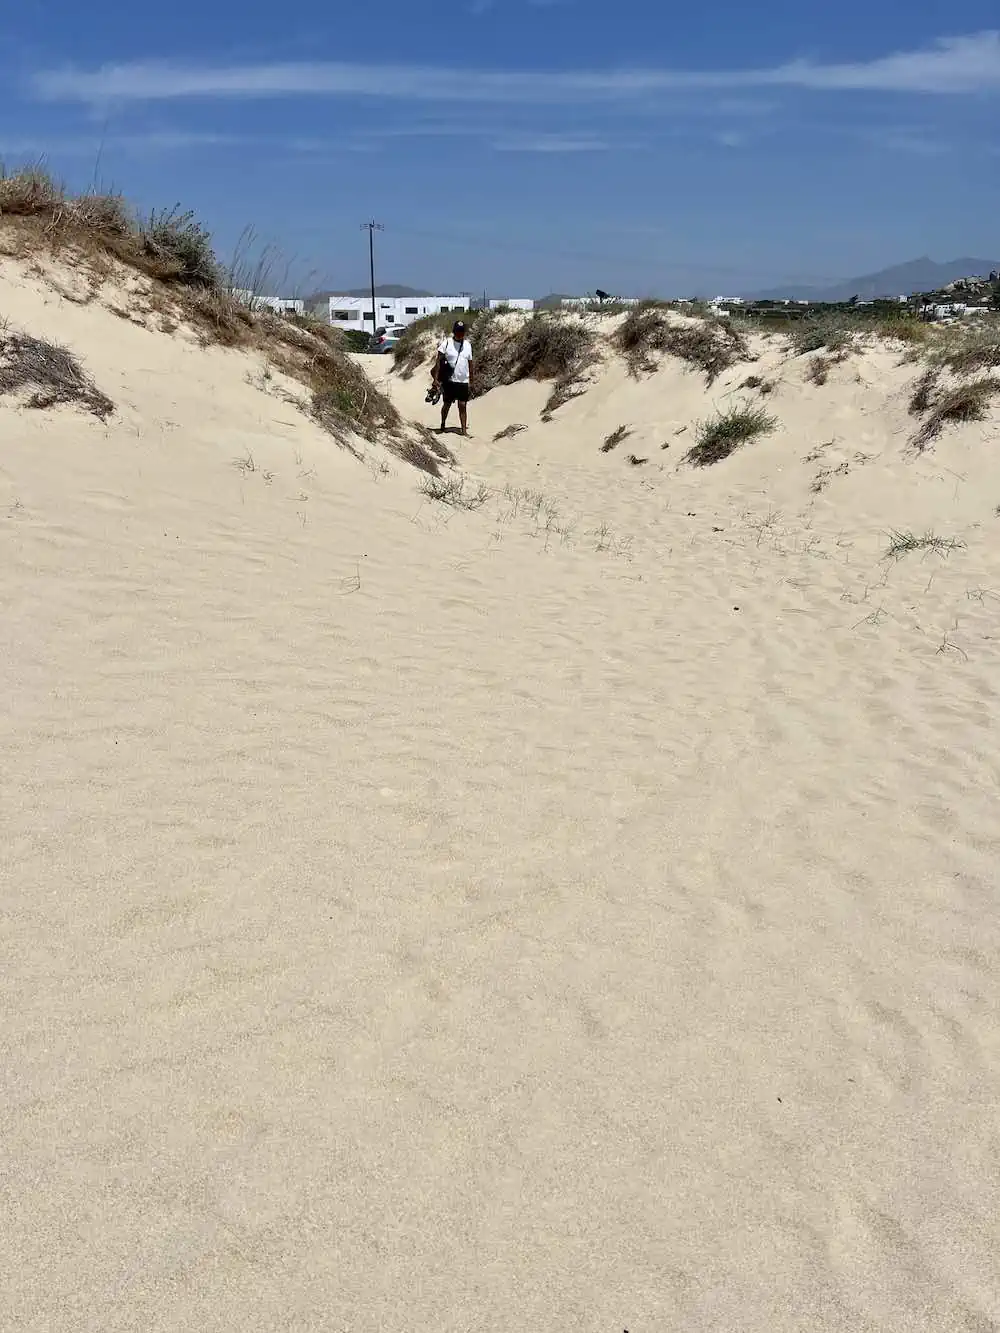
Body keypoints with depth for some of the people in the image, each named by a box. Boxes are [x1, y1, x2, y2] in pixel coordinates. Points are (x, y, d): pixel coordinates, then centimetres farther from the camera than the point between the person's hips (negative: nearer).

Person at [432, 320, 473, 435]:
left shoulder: (468, 345, 8)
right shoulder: (446, 343, -4)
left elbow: (470, 364, 13)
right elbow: (438, 361, -7)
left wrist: (470, 382, 12)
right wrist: (436, 378, -15)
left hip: (463, 381, 2)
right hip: (449, 381, -2)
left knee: (463, 405, -1)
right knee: (447, 404, 9)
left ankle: (464, 430, 0)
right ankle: (443, 424, 30)